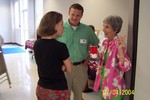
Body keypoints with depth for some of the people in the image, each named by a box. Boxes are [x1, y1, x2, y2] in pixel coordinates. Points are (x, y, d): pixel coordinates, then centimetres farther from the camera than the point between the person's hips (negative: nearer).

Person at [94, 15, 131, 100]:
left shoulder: (119, 44, -20)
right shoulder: (105, 42, 3)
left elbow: (125, 67, -28)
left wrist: (120, 49, -40)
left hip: (113, 84, -7)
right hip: (103, 80, 7)